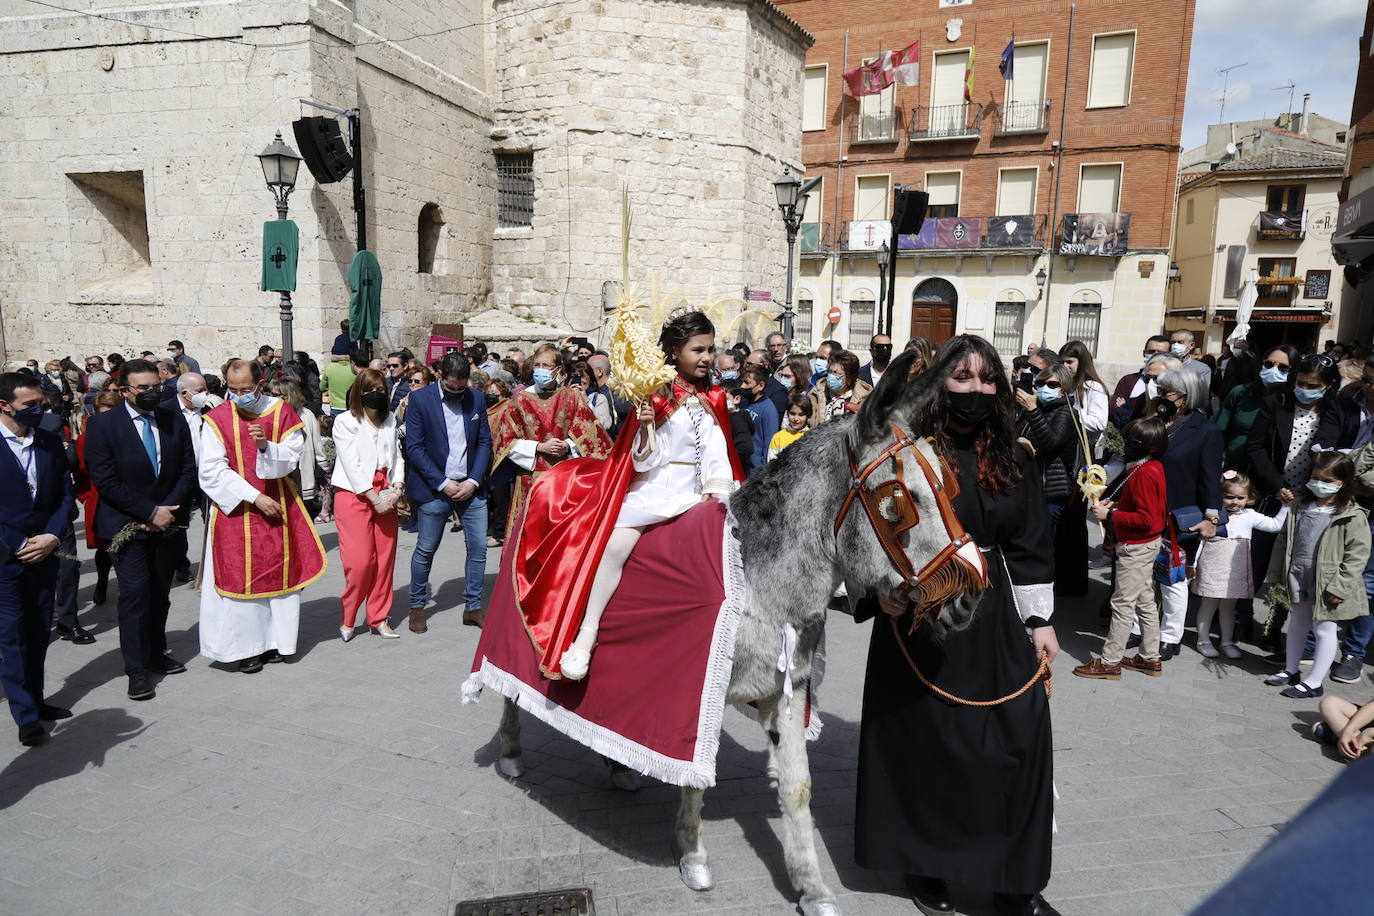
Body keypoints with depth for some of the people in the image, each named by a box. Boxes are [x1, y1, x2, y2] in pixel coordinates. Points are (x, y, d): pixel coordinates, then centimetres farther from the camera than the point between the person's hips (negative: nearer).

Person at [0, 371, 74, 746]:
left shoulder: (52, 442, 5)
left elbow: (65, 494, 6)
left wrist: (51, 537, -7)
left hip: (44, 554, 4)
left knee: (39, 632, 12)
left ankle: (35, 700, 25)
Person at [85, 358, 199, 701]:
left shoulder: (174, 420, 4)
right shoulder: (103, 424, -7)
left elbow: (188, 470, 3)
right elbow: (106, 481, -12)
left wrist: (168, 510, -9)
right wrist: (150, 512, -14)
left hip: (167, 522, 4)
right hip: (127, 526, -3)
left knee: (160, 592, 12)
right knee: (135, 592, -7)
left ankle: (156, 652, 26)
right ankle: (137, 668, 2)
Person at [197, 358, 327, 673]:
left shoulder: (282, 412, -2)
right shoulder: (217, 419, -6)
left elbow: (291, 458, -3)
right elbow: (212, 472, -10)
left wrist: (266, 446, -24)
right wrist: (255, 497, -16)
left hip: (277, 506, 2)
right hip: (235, 509, -2)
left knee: (278, 573, 7)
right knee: (239, 574, 2)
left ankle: (272, 639, 20)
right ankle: (245, 646, 12)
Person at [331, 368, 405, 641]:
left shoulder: (390, 420, 14)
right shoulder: (345, 421, -2)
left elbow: (397, 456, 11)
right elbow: (351, 465, -9)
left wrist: (397, 487, -6)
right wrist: (373, 496, -13)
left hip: (385, 496, 5)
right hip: (354, 494, -5)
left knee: (385, 559, 4)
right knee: (360, 561, -9)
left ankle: (379, 619, 15)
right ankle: (347, 619, 10)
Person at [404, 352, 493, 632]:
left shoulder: (477, 399, 5)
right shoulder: (419, 399, -5)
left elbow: (485, 442, 7)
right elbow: (414, 447, -8)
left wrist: (473, 481, -5)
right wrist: (443, 484, -13)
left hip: (470, 486, 3)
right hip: (434, 488, -3)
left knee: (478, 548, 3)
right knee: (425, 550, 5)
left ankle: (472, 607, 16)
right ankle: (417, 606, 24)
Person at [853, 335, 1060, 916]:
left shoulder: (1012, 458, 7)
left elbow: (1029, 544, 10)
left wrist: (1040, 619, 8)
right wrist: (881, 590, -21)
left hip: (993, 613, 4)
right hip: (921, 614, -4)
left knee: (1023, 735, 2)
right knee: (927, 744, 7)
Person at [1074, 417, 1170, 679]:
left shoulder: (1145, 474, -24)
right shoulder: (1152, 467, 7)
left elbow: (1146, 520, -26)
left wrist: (1110, 515, -23)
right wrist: (1115, 504, 4)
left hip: (1136, 547, -10)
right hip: (1144, 545, 10)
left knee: (1123, 604, -3)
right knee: (1145, 601, 17)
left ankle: (1109, 662, 5)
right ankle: (1150, 658, 27)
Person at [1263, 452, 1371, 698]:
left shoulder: (1352, 517, -13)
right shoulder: (1299, 508, 3)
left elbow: (1357, 555, -15)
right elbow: (1284, 541, 9)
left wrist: (1340, 587, -19)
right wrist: (1276, 575, 7)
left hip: (1327, 584, -6)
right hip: (1298, 581, 6)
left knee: (1324, 630, 3)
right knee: (1297, 625, 20)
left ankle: (1313, 682, 14)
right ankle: (1291, 671, 36)